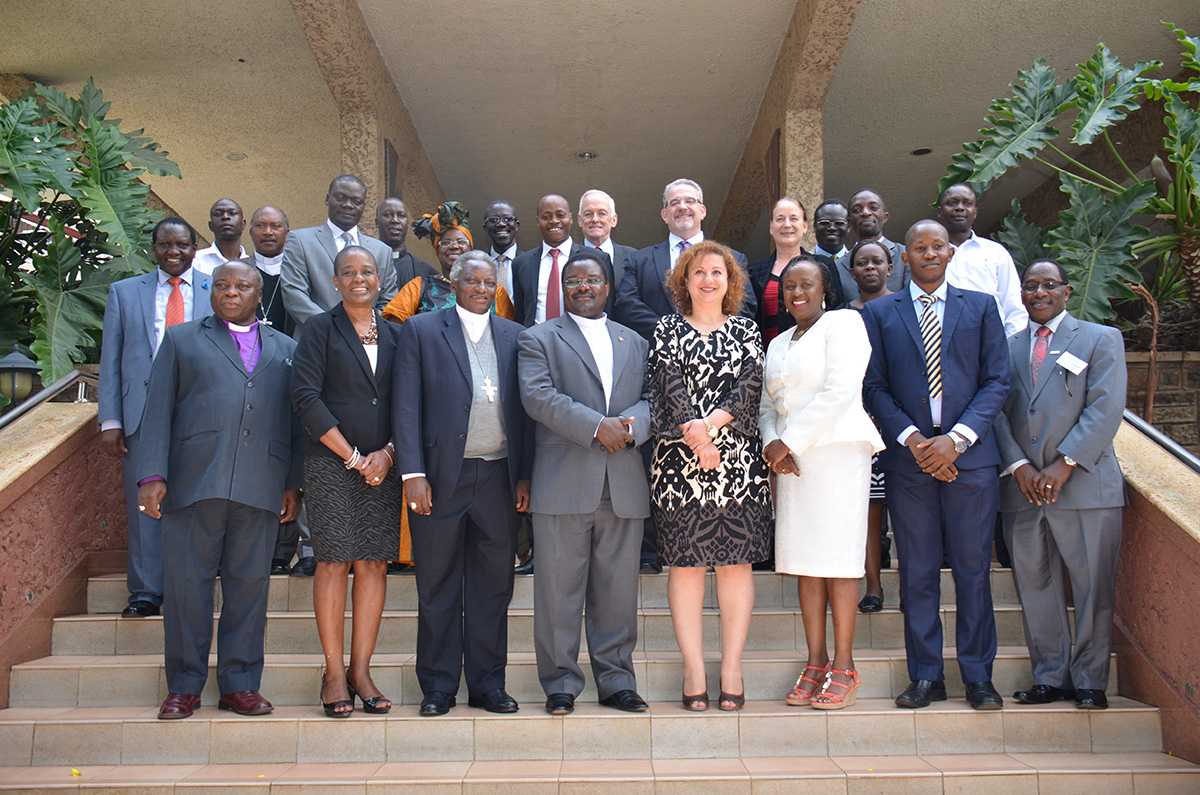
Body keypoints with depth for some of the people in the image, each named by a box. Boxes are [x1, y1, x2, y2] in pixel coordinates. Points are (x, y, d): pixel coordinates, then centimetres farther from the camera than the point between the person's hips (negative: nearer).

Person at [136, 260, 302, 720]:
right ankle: (184, 687, 11)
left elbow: (294, 421, 14)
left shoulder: (285, 349, 18)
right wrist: (152, 476, -5)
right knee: (186, 584, 1)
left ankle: (240, 685, 12)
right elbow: (158, 411, 6)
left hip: (260, 488, 1)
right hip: (193, 483, -1)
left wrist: (294, 484, 6)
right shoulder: (181, 340, 14)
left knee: (249, 585, 3)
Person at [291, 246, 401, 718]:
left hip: (383, 466, 3)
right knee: (333, 561, -3)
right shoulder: (319, 329, 3)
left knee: (374, 563, 2)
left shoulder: (394, 335, 14)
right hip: (331, 464, -3)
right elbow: (306, 397, -6)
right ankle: (334, 672, 4)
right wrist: (352, 457, -10)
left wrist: (387, 453, -5)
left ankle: (361, 671, 10)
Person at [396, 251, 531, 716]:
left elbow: (523, 410, 11)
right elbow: (406, 406, -2)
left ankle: (487, 683, 18)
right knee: (438, 587, 5)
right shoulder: (421, 331, 4)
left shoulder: (514, 337, 12)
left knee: (493, 586, 8)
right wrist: (413, 473, -10)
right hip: (441, 477, -2)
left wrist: (525, 476, 4)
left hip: (498, 478, 3)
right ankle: (438, 687, 15)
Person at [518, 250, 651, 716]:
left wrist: (630, 426, -12)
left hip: (624, 488, 3)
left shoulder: (634, 343, 20)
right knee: (559, 591, 1)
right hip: (564, 486, -3)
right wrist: (597, 426, -17)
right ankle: (561, 684, 12)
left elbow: (651, 399, 10)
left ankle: (616, 682, 19)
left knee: (617, 592, 8)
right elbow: (537, 396, -9)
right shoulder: (538, 339, 6)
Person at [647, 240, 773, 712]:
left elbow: (751, 382, -1)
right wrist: (695, 435, -17)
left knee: (736, 561, 0)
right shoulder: (668, 331, 10)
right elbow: (670, 386, -4)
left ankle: (732, 669, 6)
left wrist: (712, 422, -15)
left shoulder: (746, 331, 14)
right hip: (680, 461, -1)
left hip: (739, 461, 1)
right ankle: (693, 670, 4)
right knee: (686, 562, -1)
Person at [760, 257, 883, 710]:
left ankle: (844, 667, 0)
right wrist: (773, 443, -2)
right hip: (790, 458, 6)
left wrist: (790, 441, -11)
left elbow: (840, 391, -11)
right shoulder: (778, 344, 22)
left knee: (837, 557, -6)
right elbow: (767, 404, 19)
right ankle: (815, 663, 8)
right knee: (804, 560, 3)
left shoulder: (842, 323, 0)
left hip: (836, 451, -6)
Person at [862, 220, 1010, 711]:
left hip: (970, 456, 0)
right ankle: (926, 677, 14)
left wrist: (956, 438, -10)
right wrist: (912, 439, -10)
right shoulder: (879, 313, 9)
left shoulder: (980, 307, 9)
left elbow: (997, 381, 2)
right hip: (908, 459, 0)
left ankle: (978, 677, 15)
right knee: (917, 573, 5)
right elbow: (874, 386, 3)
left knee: (973, 569, 5)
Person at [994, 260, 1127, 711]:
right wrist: (1018, 466, -8)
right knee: (1036, 585, 7)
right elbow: (996, 411, 7)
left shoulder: (1101, 339, 6)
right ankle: (1050, 678, 17)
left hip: (1084, 484, -3)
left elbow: (1105, 409, -5)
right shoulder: (1006, 348, 15)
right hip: (1022, 487, 3)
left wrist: (1064, 463, -14)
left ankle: (1090, 682, 12)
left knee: (1093, 586, 1)